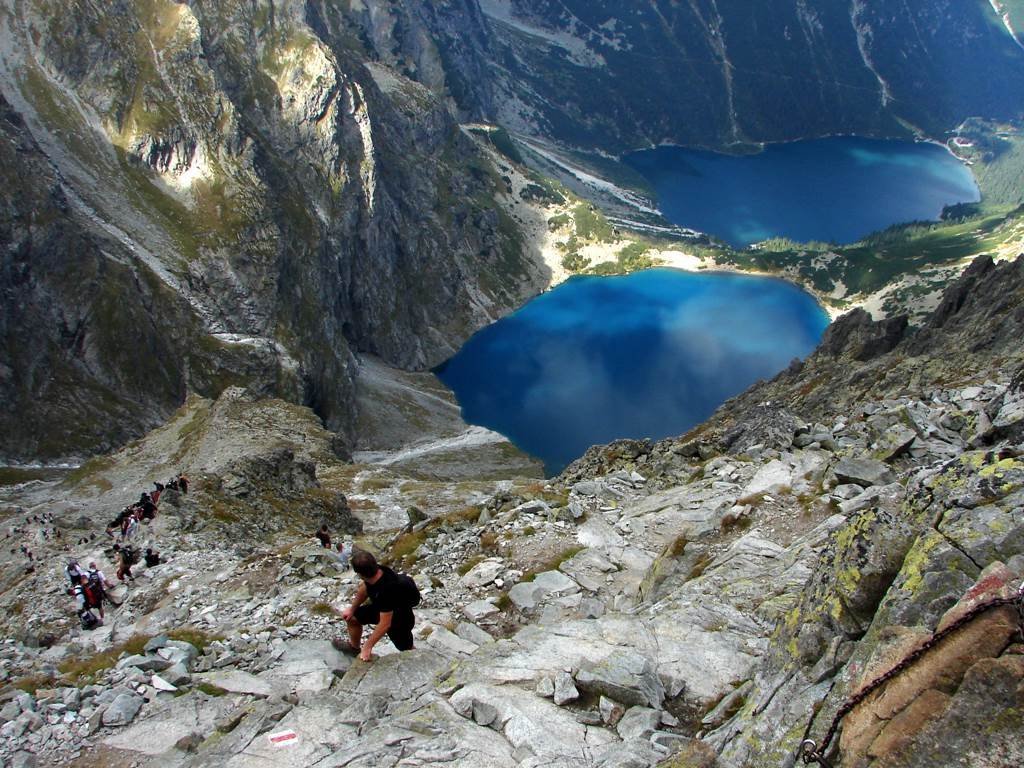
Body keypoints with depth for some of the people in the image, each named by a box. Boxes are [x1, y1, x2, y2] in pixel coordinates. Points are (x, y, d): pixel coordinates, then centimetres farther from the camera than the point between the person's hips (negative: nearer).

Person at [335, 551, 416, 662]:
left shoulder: (387, 589, -44)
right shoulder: (376, 571, -24)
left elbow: (385, 624, -36)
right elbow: (364, 589, 2)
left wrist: (367, 647, -28)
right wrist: (352, 609, 8)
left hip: (400, 620, -7)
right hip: (381, 608, 7)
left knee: (407, 649, 8)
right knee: (351, 617, 12)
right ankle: (354, 647, 38)